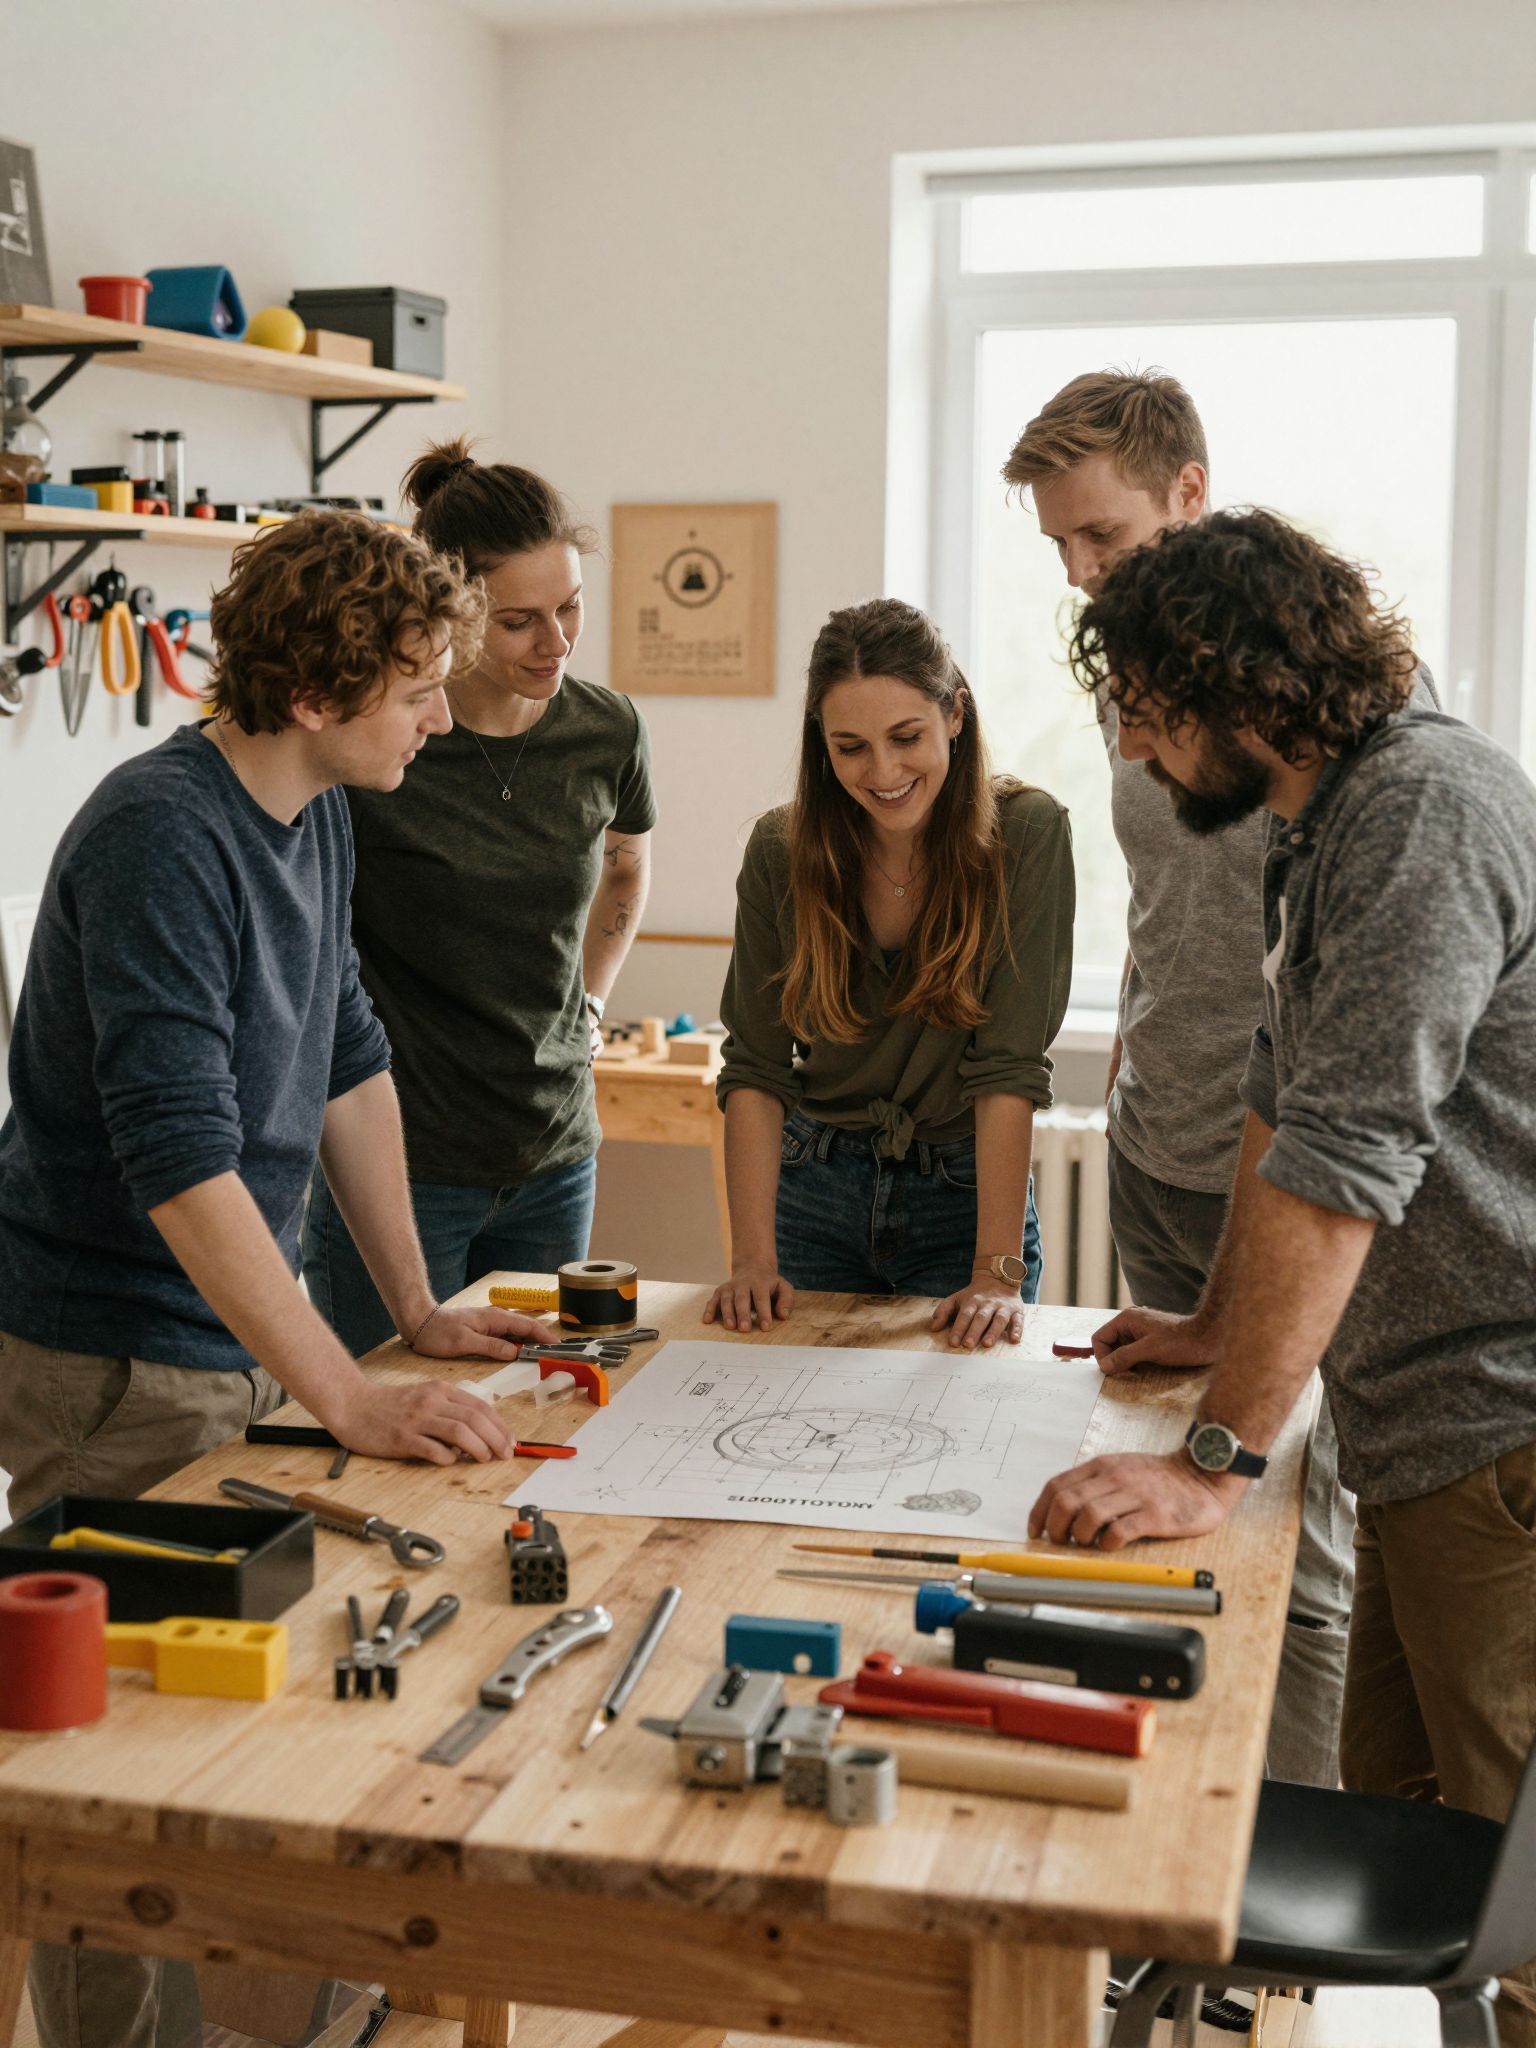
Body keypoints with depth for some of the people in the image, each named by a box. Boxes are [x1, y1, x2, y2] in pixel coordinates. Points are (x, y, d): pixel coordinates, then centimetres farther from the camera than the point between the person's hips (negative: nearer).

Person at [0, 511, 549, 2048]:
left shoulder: (316, 821, 6)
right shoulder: (161, 835, -23)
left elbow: (347, 1067, 15)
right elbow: (182, 1160, -30)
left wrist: (415, 1308, 14)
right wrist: (349, 1400, -31)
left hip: (235, 1345, 8)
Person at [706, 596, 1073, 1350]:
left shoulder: (1026, 834, -15)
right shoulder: (781, 850, -8)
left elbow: (1010, 1067, -20)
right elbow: (754, 1068, -9)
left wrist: (999, 1272, -24)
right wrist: (753, 1258, -18)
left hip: (968, 1194, -2)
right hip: (815, 1190, 2)